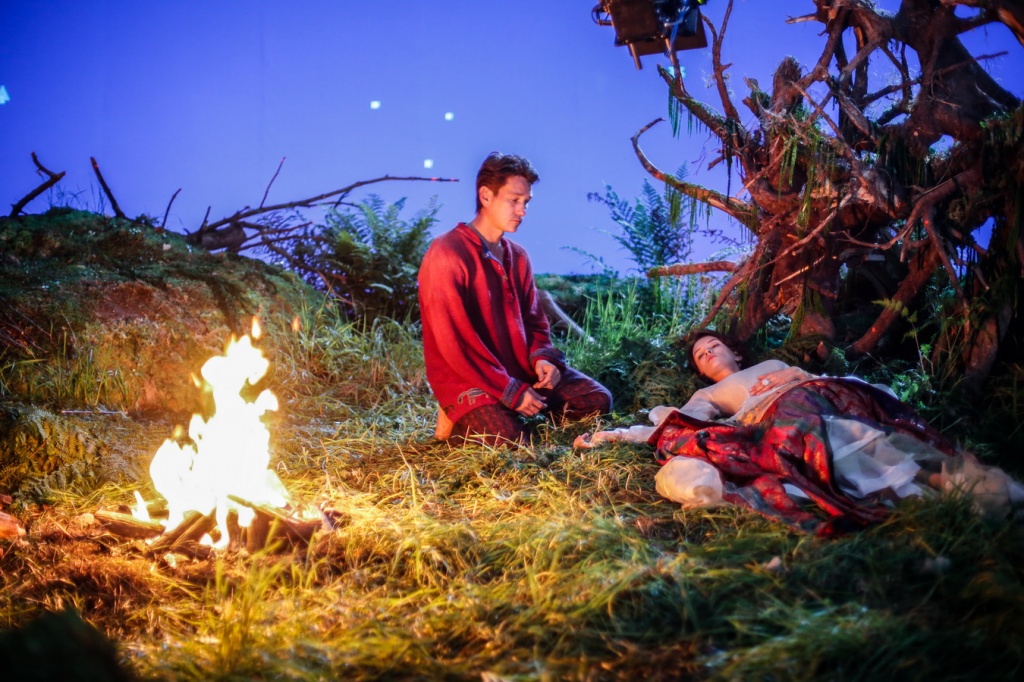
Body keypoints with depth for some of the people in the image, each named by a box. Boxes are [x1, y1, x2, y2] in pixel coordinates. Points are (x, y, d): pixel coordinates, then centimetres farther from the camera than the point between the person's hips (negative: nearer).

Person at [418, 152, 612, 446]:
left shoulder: (517, 255, 8)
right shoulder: (447, 254, -17)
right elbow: (454, 341, -20)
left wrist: (541, 356, -8)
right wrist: (510, 391, -21)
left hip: (520, 369, 7)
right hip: (468, 380, -7)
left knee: (598, 400, 0)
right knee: (512, 442, -27)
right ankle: (462, 419, 2)